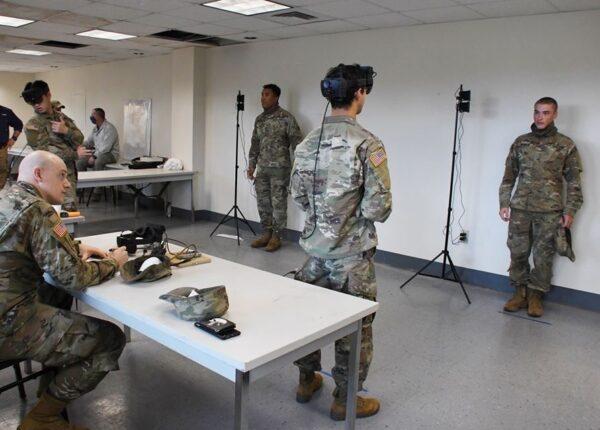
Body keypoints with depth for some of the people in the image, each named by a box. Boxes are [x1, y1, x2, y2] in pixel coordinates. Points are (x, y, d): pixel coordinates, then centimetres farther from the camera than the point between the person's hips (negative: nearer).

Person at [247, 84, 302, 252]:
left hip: (280, 168, -6)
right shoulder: (259, 119, 13)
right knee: (262, 203, 9)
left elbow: (296, 142, -9)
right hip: (262, 168, 7)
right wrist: (251, 165, 12)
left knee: (278, 203, -1)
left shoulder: (286, 117, -7)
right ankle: (266, 234, 21)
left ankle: (276, 237, 9)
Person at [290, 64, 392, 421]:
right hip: (352, 249, -6)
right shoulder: (367, 143, -18)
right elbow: (379, 207, -20)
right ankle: (345, 399, 23)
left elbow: (298, 195, 7)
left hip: (316, 244, 6)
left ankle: (307, 380, 37)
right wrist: (371, 212, 1)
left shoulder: (309, 142, 1)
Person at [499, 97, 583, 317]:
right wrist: (504, 203, 5)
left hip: (549, 212, -2)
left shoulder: (566, 145, 2)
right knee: (518, 253, 5)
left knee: (543, 256, 3)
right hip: (520, 209, 2)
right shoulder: (521, 142, 8)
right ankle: (520, 293, 20)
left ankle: (535, 296, 18)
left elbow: (573, 181, 2)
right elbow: (509, 176, 11)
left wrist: (570, 211, -5)